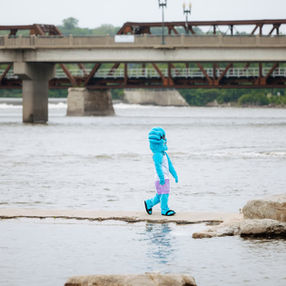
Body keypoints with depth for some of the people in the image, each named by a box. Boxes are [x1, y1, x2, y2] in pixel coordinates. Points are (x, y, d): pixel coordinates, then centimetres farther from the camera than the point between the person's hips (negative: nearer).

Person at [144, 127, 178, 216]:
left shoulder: (164, 154, 14)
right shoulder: (157, 155, -17)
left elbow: (170, 165, 19)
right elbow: (158, 166, -24)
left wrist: (175, 175, 19)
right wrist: (161, 178, -28)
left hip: (165, 178, 9)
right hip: (160, 179, -9)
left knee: (159, 196, 13)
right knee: (164, 194, -6)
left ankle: (149, 203, 28)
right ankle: (164, 210, 2)